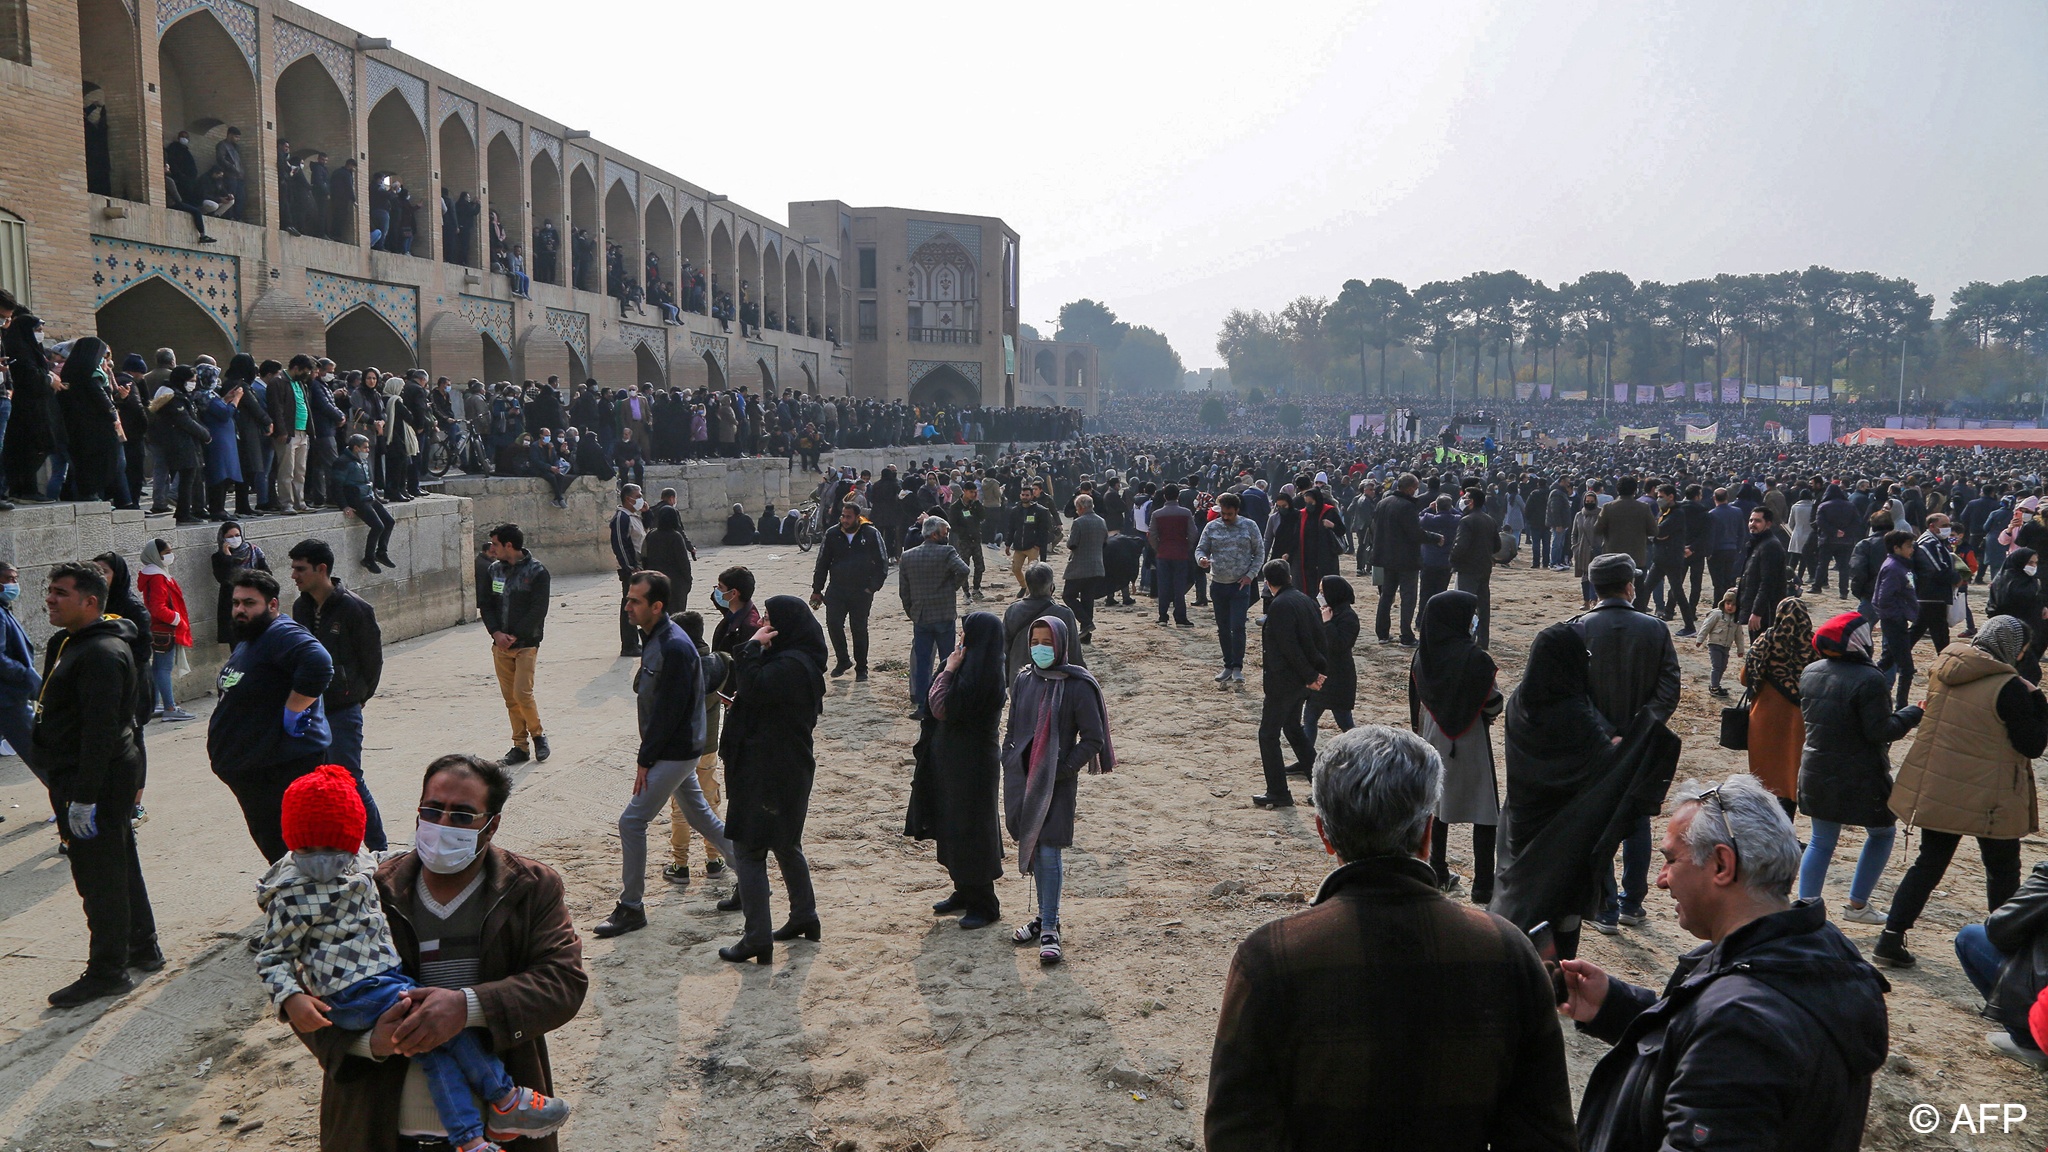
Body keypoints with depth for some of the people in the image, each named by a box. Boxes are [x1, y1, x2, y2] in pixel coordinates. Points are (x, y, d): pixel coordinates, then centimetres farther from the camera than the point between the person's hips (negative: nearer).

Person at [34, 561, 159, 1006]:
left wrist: (83, 798, -25)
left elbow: (100, 731, -25)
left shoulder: (102, 653, -21)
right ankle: (142, 948, 31)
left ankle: (107, 971, 6)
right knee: (122, 867, 19)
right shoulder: (68, 644, 14)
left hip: (97, 783, -11)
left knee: (99, 875, -3)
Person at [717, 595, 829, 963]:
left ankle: (757, 940, -2)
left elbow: (753, 687, -32)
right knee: (785, 844, 22)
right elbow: (755, 687, 16)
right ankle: (804, 917, 34)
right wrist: (755, 647, 6)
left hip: (769, 772, -11)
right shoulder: (790, 659, 12)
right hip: (788, 768, 11)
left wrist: (752, 645, -20)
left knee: (748, 850, -5)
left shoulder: (792, 665, -21)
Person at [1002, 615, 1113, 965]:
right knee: (1032, 850, 12)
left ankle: (1050, 928, 3)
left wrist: (1062, 769, -12)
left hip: (1056, 783, -5)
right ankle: (1045, 916, 27)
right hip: (1023, 779, 5)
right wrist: (1010, 762, 5)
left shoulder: (1077, 686, -10)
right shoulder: (1023, 681, 6)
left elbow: (1093, 738, -9)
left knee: (1048, 853, -6)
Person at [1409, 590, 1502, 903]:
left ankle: (1438, 875, 27)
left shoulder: (1422, 656, -2)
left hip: (1433, 741, 6)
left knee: (1436, 805, 17)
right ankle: (1483, 886, 6)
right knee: (1484, 813, 4)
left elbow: (1417, 703, 6)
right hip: (1470, 743, -6)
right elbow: (1493, 704, -14)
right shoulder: (1474, 657, -20)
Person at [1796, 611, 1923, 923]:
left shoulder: (1810, 673, 1)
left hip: (1817, 774, 6)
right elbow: (1880, 731, -18)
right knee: (1881, 833, 18)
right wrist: (1913, 713, -6)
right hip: (1860, 778, -6)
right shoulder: (1868, 679, -20)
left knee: (1821, 842, 13)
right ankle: (1857, 904, 22)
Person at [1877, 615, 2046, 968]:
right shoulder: (2009, 687, -19)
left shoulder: (1943, 669, 0)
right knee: (2003, 870, 15)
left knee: (1929, 863, 12)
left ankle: (1891, 936, 5)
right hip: (1989, 800, -5)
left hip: (1935, 790, 5)